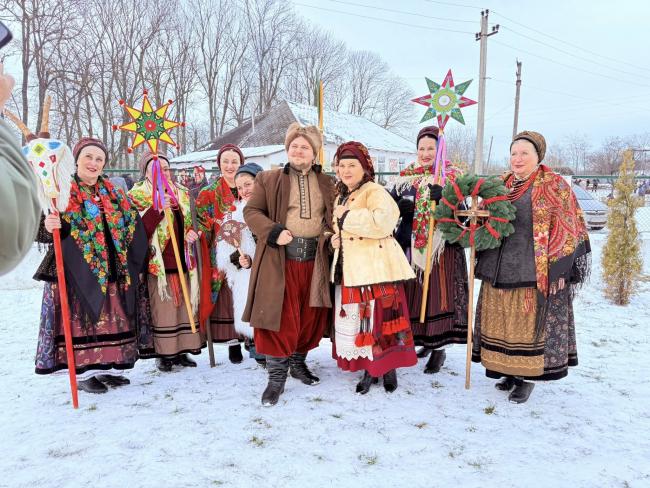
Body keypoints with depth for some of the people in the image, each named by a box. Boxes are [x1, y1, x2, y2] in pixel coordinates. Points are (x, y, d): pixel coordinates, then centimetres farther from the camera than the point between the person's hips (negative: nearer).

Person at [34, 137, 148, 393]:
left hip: (111, 271, 5)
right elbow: (41, 231, -9)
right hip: (76, 271, -5)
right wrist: (49, 227, -29)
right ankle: (84, 372, 8)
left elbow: (132, 225, 22)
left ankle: (104, 367, 19)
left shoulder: (112, 193, 14)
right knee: (81, 318, -2)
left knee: (110, 319, 8)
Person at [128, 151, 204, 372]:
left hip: (183, 263, 5)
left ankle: (182, 349, 21)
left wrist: (193, 233, 1)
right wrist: (157, 209, -24)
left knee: (184, 306, 9)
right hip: (157, 264, -5)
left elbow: (191, 223, 24)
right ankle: (163, 354, 11)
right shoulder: (137, 196, -1)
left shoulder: (182, 194, 13)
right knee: (162, 309, -2)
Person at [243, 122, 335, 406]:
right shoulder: (269, 179, 5)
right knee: (279, 317, -4)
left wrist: (333, 234, -2)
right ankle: (276, 377, 7)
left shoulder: (326, 183, 13)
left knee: (311, 315, 12)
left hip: (314, 259, 4)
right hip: (280, 259, -3)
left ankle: (299, 362, 33)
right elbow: (251, 211, 1)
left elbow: (334, 217, 20)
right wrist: (274, 232, -15)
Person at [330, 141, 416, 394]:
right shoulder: (341, 197, 17)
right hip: (349, 270, 8)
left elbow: (382, 222, -29)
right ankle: (369, 370, 23)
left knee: (379, 319, -3)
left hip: (375, 269, -8)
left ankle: (388, 369, 15)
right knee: (354, 321, 9)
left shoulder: (375, 191, -9)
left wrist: (347, 215, -20)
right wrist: (335, 238, 10)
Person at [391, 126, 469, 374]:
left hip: (441, 246, -4)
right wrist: (400, 206, -9)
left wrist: (443, 198, -27)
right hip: (410, 245, 4)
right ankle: (425, 341, 27)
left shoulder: (451, 177, 0)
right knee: (412, 295, 9)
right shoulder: (405, 176, 12)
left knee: (439, 294, -3)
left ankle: (439, 348, 9)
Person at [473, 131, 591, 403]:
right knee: (501, 323, 12)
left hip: (535, 273, -6)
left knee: (530, 325, 2)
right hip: (499, 271, 6)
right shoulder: (501, 185, 12)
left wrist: (559, 270, -12)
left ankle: (527, 377, 16)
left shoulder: (554, 186, -4)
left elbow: (566, 231, -8)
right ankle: (510, 371, 28)